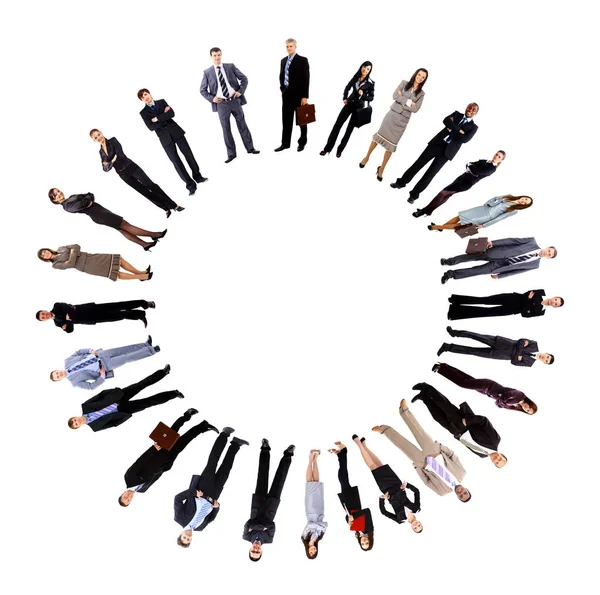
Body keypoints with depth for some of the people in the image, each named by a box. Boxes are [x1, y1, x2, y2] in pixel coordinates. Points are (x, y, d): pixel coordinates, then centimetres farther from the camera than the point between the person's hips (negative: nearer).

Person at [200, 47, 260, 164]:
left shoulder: (231, 66, 4)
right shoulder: (207, 72, 2)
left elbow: (244, 79, 9)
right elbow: (202, 90, 7)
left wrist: (240, 91, -5)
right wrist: (212, 98, -7)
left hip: (235, 100, 1)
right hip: (221, 104, 0)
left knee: (242, 125, 8)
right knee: (226, 129, 4)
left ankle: (250, 148, 20)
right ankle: (231, 154, 11)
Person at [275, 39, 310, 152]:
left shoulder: (302, 60, -6)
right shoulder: (283, 60, 11)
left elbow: (306, 79, -11)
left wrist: (305, 96, -17)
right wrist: (282, 89, 8)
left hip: (298, 94, -5)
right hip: (286, 94, 5)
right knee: (286, 120, 6)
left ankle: (302, 142, 16)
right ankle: (285, 143, 11)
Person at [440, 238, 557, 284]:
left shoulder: (534, 264, 5)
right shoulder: (533, 242, 2)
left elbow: (516, 270, 5)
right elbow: (513, 240, -2)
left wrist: (499, 276, 3)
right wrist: (493, 242, -11)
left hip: (499, 265, 0)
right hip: (498, 253, 0)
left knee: (476, 271, -9)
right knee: (474, 256, -9)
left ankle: (452, 273, 3)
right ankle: (449, 261, 9)